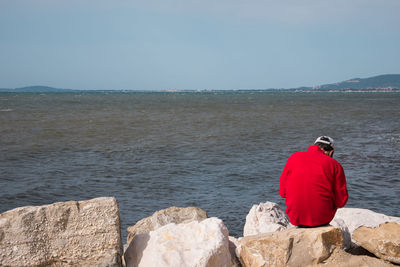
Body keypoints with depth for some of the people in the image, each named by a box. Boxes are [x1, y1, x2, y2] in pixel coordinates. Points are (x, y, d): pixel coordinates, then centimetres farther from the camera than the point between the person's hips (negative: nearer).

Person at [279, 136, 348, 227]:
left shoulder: (293, 158, 3)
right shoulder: (334, 165, -2)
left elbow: (282, 192, 6)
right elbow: (341, 201, -2)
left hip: (295, 219, 2)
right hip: (322, 219, -1)